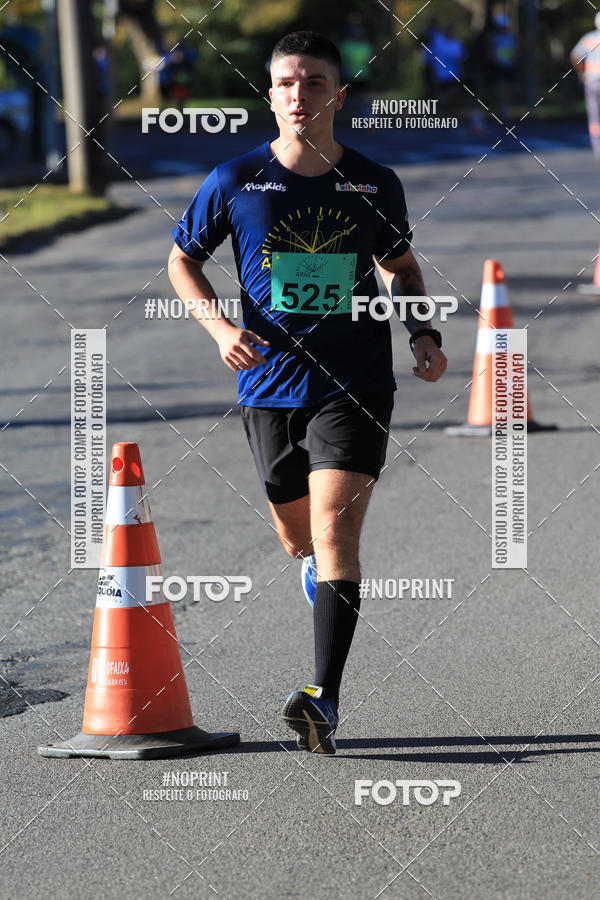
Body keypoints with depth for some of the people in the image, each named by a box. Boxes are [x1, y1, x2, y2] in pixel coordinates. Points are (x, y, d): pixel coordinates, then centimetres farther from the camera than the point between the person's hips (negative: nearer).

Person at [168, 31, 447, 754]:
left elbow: (401, 266, 19)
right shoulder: (236, 182, -3)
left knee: (335, 531, -17)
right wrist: (220, 324, -7)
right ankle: (319, 569, 55)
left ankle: (324, 699, -22)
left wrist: (424, 334, 3)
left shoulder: (376, 186, 1)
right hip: (269, 387, 2)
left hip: (356, 387, -2)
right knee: (300, 540, 15)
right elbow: (182, 260, 10)